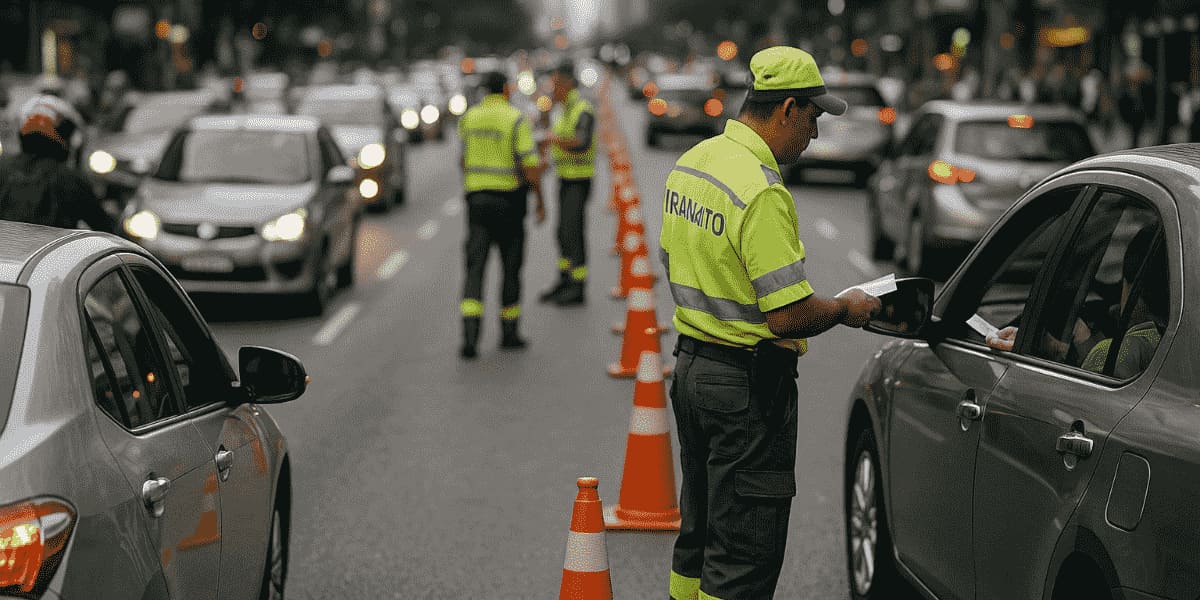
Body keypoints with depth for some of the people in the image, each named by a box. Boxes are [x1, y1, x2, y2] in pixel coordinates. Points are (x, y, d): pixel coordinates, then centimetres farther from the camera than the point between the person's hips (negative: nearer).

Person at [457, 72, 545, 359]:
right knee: (511, 267, 12)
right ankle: (509, 333, 21)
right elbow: (530, 166, -12)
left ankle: (470, 336, -18)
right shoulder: (516, 120, -8)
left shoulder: (468, 119, 5)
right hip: (509, 200, -3)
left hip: (476, 197, 3)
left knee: (475, 268, -2)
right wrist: (540, 202, -1)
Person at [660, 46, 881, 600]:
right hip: (749, 385, -9)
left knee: (700, 533, 21)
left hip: (691, 364, 9)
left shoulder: (691, 162, 7)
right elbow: (790, 316, -25)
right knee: (744, 555, -2)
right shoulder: (762, 192, -23)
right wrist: (845, 308, -6)